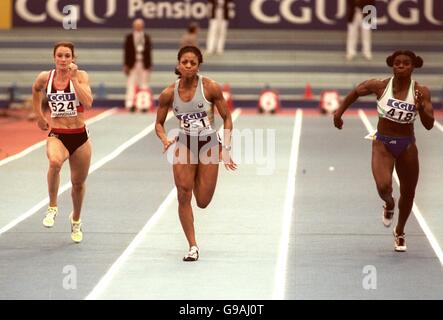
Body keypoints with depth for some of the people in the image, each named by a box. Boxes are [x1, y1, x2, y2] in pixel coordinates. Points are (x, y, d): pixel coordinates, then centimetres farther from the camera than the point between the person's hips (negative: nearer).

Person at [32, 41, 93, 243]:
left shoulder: (81, 75, -8)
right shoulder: (45, 77, -2)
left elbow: (88, 103, -24)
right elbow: (35, 90, 23)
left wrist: (74, 78, -25)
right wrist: (39, 116, 22)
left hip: (80, 136, 1)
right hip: (56, 135, 0)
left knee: (78, 183, 15)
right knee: (55, 161, -36)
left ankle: (76, 221, 43)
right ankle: (52, 207, -18)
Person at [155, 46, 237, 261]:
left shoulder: (211, 87, -11)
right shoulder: (169, 93, -6)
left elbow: (227, 118, -3)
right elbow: (159, 123, 5)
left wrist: (226, 148, -9)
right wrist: (165, 139, -16)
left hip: (209, 144, -1)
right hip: (185, 144, 1)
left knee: (203, 202, 1)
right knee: (183, 196, -12)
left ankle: (198, 180, 39)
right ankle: (192, 246, 0)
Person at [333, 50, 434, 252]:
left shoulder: (421, 92, -12)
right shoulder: (380, 86, -11)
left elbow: (429, 125, -15)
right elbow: (355, 92, 8)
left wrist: (421, 108, -32)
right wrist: (339, 112, 6)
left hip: (407, 146, 1)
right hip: (382, 144, -1)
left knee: (408, 193, 13)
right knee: (383, 187, -24)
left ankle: (399, 232, 41)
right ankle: (389, 205, 17)